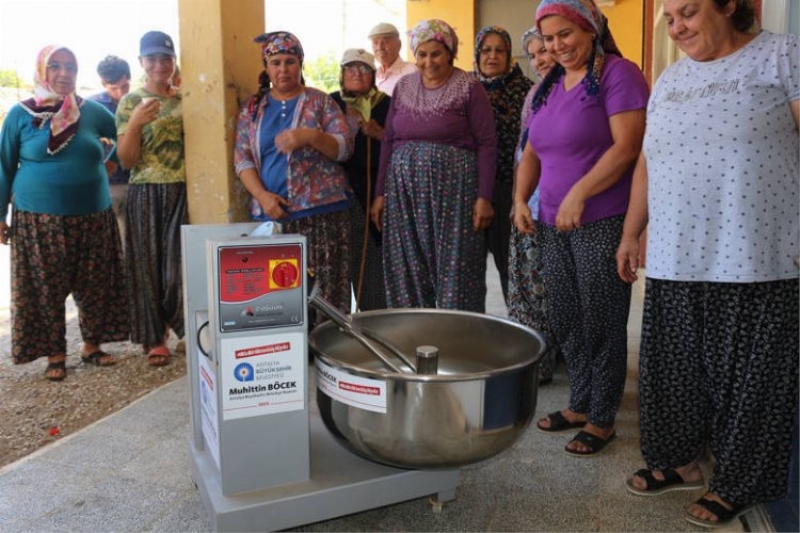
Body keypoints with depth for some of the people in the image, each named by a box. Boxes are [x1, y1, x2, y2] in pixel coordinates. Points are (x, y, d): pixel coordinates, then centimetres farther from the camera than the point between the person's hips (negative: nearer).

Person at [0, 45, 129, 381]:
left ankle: (91, 345, 27)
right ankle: (55, 354, 20)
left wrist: (110, 167, 7)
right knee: (45, 290, 6)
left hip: (92, 217, 2)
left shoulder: (91, 111, 3)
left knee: (95, 286, 10)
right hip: (39, 220, -2)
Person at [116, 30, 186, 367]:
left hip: (184, 192, 2)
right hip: (146, 194, -2)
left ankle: (183, 326, 21)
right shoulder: (131, 102, 1)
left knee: (182, 263, 1)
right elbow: (127, 160, -5)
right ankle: (155, 338, 16)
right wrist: (134, 123, -20)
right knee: (149, 264, 4)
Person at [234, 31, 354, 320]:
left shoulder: (320, 101, 6)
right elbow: (242, 159, 7)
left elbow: (345, 147, -2)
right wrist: (262, 195, -9)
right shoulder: (252, 107, 13)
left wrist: (310, 136, -21)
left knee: (324, 289, -5)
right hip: (271, 213, 2)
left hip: (322, 211, -2)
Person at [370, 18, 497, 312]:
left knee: (455, 271, 0)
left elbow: (486, 144, -6)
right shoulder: (403, 87, 11)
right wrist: (380, 193, 7)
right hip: (404, 191, 5)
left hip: (453, 189, -4)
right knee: (407, 272, 7)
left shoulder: (469, 88, -3)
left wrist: (484, 197, -13)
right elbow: (388, 141, 12)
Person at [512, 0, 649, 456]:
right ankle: (580, 404, 29)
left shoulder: (618, 74, -7)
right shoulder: (549, 86, 15)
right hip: (554, 226, 7)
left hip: (603, 224, -7)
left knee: (601, 324, 1)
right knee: (564, 321, 13)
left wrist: (579, 193, -21)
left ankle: (602, 419, 17)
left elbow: (626, 146, -17)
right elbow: (533, 150, 19)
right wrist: (521, 198, 6)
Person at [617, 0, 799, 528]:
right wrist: (631, 234, 16)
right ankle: (679, 460, 31)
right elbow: (647, 163, 18)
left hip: (756, 261, -5)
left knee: (745, 377, 6)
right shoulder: (670, 80, 16)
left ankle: (737, 484, 23)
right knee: (675, 369, 12)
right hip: (673, 261, 6)